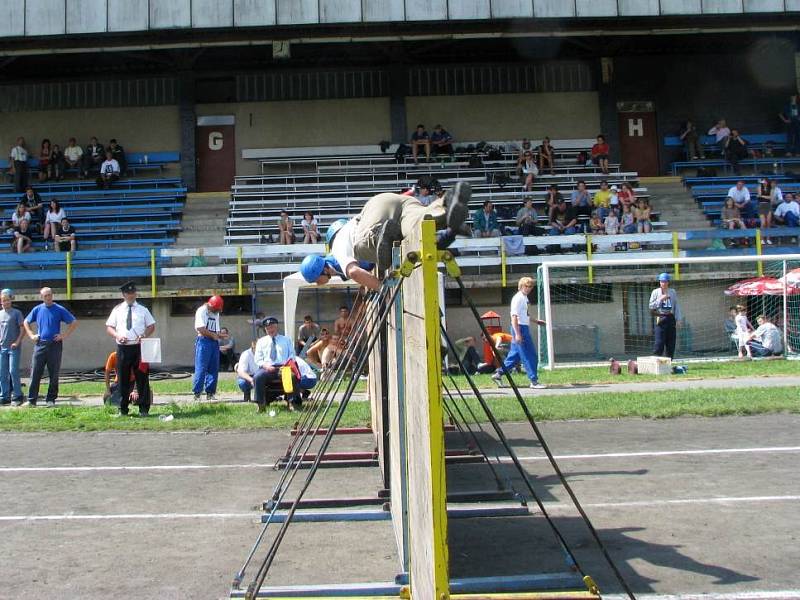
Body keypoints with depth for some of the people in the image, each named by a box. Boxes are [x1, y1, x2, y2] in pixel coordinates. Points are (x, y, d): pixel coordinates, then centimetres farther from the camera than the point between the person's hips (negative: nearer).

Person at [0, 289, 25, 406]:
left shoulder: (16, 313, -2)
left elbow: (22, 329, -5)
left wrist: (17, 342, -13)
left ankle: (17, 396, -1)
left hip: (13, 347, -5)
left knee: (13, 371, -8)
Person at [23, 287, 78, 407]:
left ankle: (51, 399, 10)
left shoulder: (59, 309, 0)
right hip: (40, 344, 2)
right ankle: (31, 400, 3)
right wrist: (31, 335, 8)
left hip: (55, 345, -2)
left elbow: (74, 322, 1)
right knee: (35, 373, -1)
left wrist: (64, 335, -6)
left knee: (54, 375, 2)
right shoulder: (37, 309, 7)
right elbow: (26, 322, 21)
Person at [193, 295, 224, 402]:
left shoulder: (216, 314, 19)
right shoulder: (202, 311, -6)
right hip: (204, 341, -8)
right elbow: (201, 329, -16)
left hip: (214, 342, 8)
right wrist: (213, 335, -8)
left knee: (214, 368, 6)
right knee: (201, 368, -10)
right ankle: (197, 393, -7)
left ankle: (210, 393, 12)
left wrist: (219, 335, 1)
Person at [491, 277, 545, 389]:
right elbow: (514, 316, -19)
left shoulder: (525, 298, 16)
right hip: (520, 328, -10)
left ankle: (499, 374, 20)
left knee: (515, 355, 13)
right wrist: (517, 333, -25)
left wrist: (536, 321, 35)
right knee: (530, 356, -7)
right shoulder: (518, 298, -13)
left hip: (524, 328, 10)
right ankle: (534, 381, -3)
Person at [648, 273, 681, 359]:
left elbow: (676, 306, 11)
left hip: (671, 319, 4)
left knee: (671, 343, 5)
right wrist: (660, 299, -13)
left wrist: (678, 320, 4)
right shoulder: (655, 292, 3)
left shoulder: (672, 292, 11)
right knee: (659, 342, -9)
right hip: (660, 319, -3)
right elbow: (651, 306, -3)